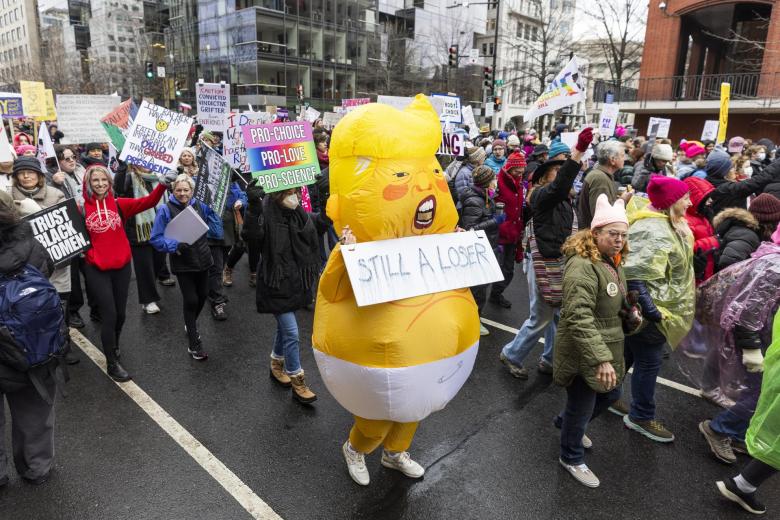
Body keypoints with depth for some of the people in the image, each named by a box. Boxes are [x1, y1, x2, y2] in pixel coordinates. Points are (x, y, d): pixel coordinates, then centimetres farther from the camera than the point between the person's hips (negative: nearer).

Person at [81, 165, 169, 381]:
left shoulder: (119, 204, 0)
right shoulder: (82, 207, -5)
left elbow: (148, 202, -13)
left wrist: (162, 185, -26)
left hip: (121, 266, 3)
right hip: (96, 269, -3)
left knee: (120, 313, 15)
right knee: (109, 314, -2)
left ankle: (113, 346, 44)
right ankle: (112, 363, 15)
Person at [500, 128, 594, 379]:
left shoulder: (565, 200, 13)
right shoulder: (541, 195, -15)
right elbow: (558, 186, -36)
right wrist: (578, 151, -43)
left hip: (562, 263, 8)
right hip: (545, 265, -8)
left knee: (559, 316, 15)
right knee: (540, 319, 3)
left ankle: (550, 361, 32)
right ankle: (511, 355, 23)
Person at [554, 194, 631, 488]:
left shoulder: (613, 262, 7)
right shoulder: (582, 265, -25)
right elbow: (580, 317, -33)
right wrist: (600, 358, -35)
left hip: (608, 346, 10)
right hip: (582, 353, -9)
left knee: (611, 394, 25)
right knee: (581, 407, 8)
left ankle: (567, 423, 50)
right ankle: (571, 458, 34)